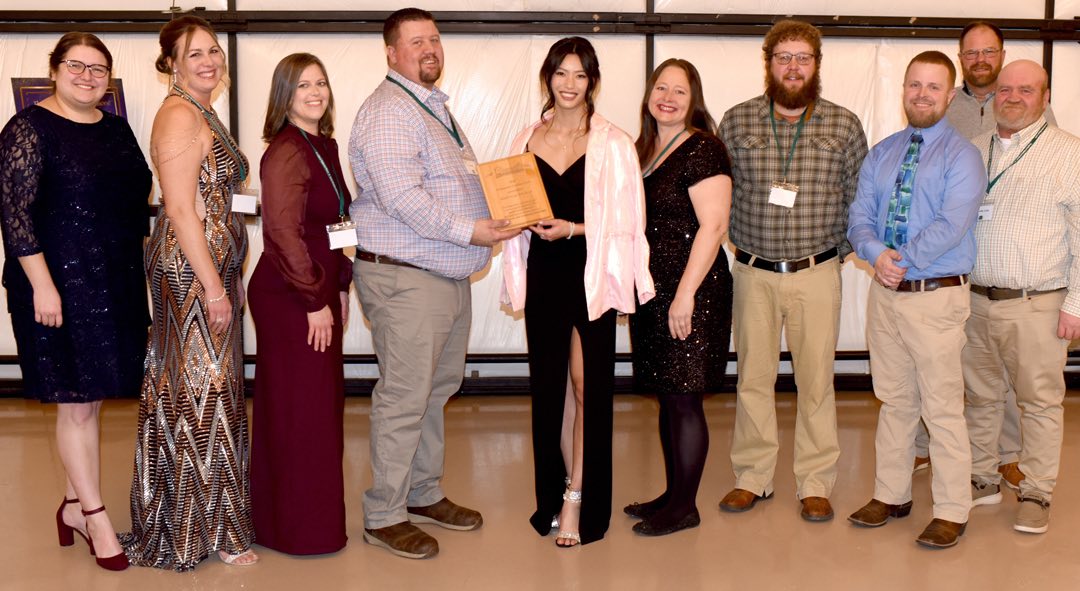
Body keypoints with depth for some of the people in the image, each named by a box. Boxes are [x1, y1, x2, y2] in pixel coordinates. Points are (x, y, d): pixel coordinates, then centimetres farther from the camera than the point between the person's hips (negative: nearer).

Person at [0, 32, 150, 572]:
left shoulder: (115, 128, 11)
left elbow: (136, 198, 18)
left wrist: (137, 273, 16)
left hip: (117, 284, 7)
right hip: (61, 284, -6)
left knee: (91, 398, 12)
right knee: (76, 402, 1)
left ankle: (74, 504, 25)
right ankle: (95, 516, 11)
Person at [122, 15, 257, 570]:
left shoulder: (202, 113, 16)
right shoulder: (179, 117, -15)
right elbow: (181, 212, -20)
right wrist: (214, 288, -21)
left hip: (211, 267, 10)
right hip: (192, 270, -10)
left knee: (198, 387, 15)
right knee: (202, 389, -1)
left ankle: (185, 512, 28)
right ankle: (209, 530, 11)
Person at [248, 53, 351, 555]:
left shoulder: (325, 146, 12)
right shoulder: (286, 152, -16)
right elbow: (284, 235, -20)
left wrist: (340, 287, 15)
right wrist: (315, 301, -17)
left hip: (319, 295, 9)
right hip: (290, 299, -9)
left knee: (321, 405, 15)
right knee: (299, 411, -1)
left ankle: (314, 512, 29)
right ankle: (300, 528, 12)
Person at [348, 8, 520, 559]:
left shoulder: (434, 106, 19)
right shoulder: (389, 112, -15)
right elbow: (400, 195, -25)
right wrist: (467, 231, -26)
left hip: (450, 275, 10)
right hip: (404, 278, -10)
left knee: (437, 388, 17)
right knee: (404, 397, -4)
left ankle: (424, 495, 30)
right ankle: (383, 515, 8)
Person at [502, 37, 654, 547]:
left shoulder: (612, 144, -4)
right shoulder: (527, 141, 8)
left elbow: (626, 222, -7)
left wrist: (572, 229, -18)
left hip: (591, 276, -4)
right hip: (543, 275, 4)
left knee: (588, 387, 0)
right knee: (548, 387, 11)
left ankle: (579, 502, 11)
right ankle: (553, 494, 25)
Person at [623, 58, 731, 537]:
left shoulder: (702, 149, -11)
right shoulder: (645, 149, 14)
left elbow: (713, 226, -18)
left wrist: (686, 293, -21)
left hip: (692, 293, -8)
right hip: (652, 290, 8)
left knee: (683, 399, -2)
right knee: (667, 398, 14)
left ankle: (685, 507, 10)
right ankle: (672, 493, 25)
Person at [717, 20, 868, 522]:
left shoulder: (845, 126, 1)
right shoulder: (736, 122, 2)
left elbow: (859, 199, 7)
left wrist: (838, 252, 2)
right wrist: (740, 245, 3)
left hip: (817, 274, 0)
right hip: (753, 273, 1)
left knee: (816, 380, 4)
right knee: (753, 377, 7)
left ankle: (815, 484, 16)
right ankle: (752, 477, 20)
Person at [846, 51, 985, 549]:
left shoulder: (961, 156, -6)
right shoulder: (880, 154, 11)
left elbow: (951, 225, -18)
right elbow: (859, 216, 5)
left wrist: (903, 261, -17)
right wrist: (876, 254, -14)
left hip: (937, 296, -5)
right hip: (885, 293, 5)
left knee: (942, 406, -1)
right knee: (894, 400, 16)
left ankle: (951, 512, 12)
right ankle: (891, 495, 28)